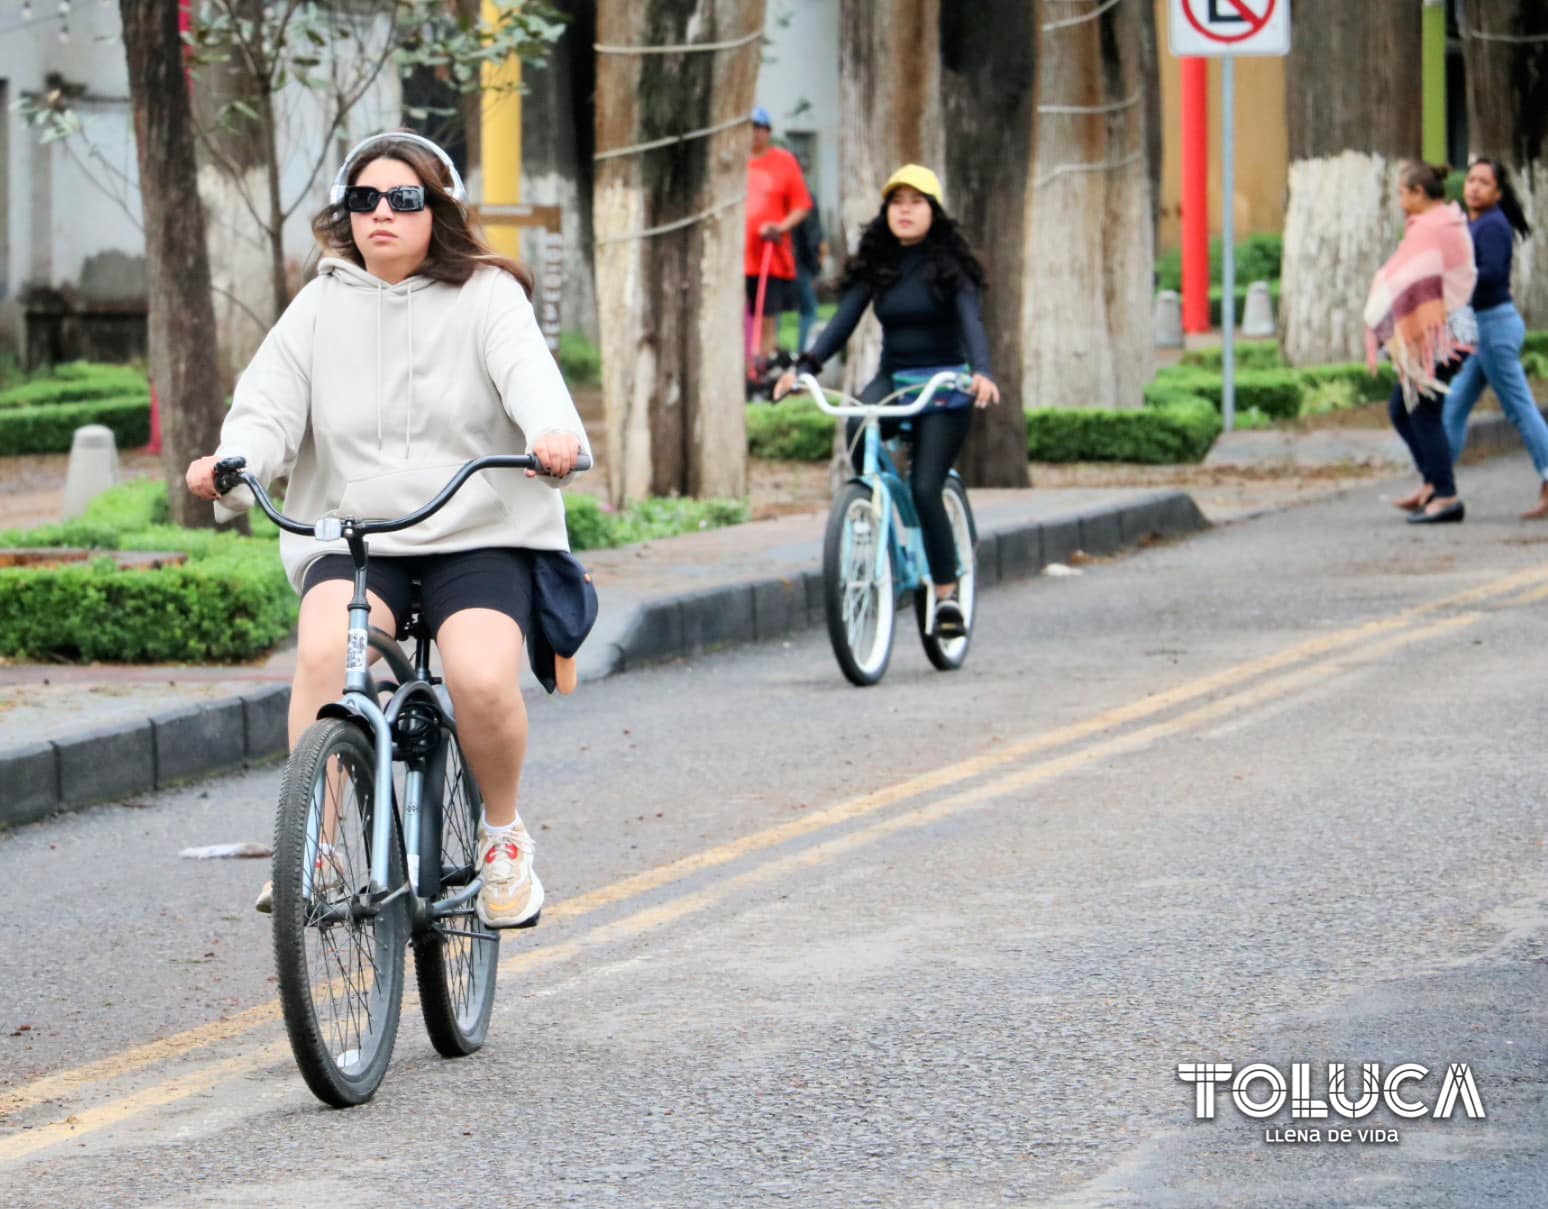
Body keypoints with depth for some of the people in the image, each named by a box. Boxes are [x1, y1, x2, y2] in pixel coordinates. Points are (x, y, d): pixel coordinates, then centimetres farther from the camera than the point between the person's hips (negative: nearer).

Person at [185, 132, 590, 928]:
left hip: (479, 535, -1)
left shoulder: (486, 296, 4)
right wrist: (233, 461, -24)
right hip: (351, 535, 2)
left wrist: (554, 435, -39)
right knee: (324, 649, -31)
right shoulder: (322, 308, 11)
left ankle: (503, 836, 1)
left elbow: (528, 373, -15)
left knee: (483, 679, -27)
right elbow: (270, 405, 0)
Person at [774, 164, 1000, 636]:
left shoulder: (950, 265, -5)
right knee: (858, 427, -33)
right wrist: (805, 366, -21)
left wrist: (982, 371, -38)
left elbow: (970, 320, -18)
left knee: (925, 489, -15)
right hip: (892, 379, 3)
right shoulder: (874, 265, 5)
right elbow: (844, 320, -4)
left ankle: (946, 593, -3)